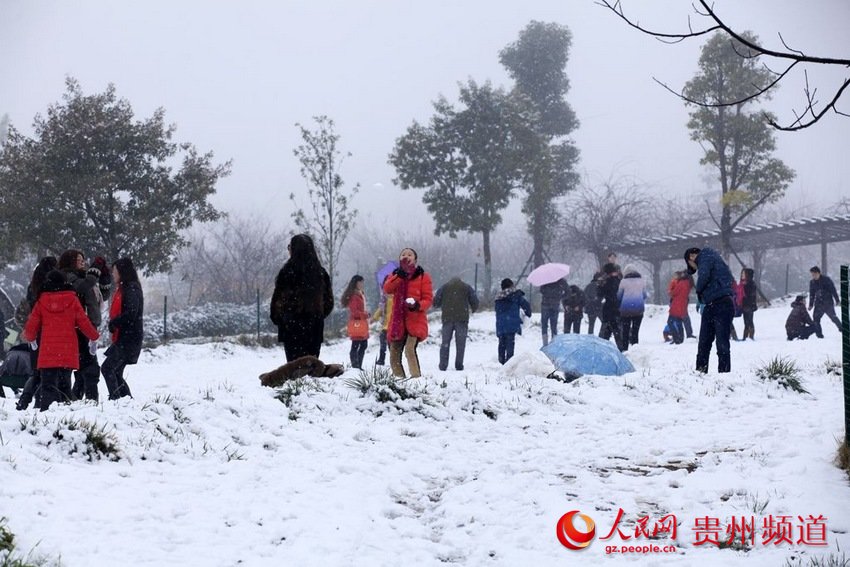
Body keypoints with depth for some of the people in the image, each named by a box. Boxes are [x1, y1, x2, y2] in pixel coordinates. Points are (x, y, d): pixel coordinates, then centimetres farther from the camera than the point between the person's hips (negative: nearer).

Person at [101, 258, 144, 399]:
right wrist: (114, 323, 5)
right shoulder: (122, 289, 19)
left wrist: (114, 323, -14)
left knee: (107, 368, -16)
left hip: (128, 339, -10)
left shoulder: (131, 288, -12)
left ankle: (115, 398, -18)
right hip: (123, 339, 10)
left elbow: (131, 313, -22)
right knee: (116, 373, 11)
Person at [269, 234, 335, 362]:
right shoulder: (321, 272, 5)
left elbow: (278, 297, -6)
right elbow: (329, 300, 11)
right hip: (315, 327, 5)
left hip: (291, 324, -4)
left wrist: (275, 317, 8)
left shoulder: (287, 271, -10)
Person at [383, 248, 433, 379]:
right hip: (398, 321, 5)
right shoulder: (395, 275, 13)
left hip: (416, 320, -4)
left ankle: (416, 379, -23)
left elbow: (428, 298, -2)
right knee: (394, 356, 5)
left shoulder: (422, 276, 3)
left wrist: (418, 305, -21)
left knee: (410, 349, -27)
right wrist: (399, 276, -18)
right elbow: (387, 289, -6)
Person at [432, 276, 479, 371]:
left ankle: (443, 365, -1)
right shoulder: (467, 287, 12)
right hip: (462, 318, -1)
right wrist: (473, 309, 28)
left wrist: (441, 306, 29)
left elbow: (436, 302, 8)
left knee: (445, 343, 6)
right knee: (460, 344, 4)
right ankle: (459, 365, -1)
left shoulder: (444, 287, 13)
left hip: (447, 318, 1)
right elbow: (475, 301, 8)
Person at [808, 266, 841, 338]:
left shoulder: (826, 279, -7)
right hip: (818, 304, 4)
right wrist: (811, 305, 12)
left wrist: (837, 300, -6)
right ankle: (819, 335, -2)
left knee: (833, 317, 1)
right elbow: (811, 294, 14)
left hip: (828, 303, -4)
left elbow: (833, 290, -5)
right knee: (816, 318, -6)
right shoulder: (812, 282, 6)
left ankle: (841, 328, 24)